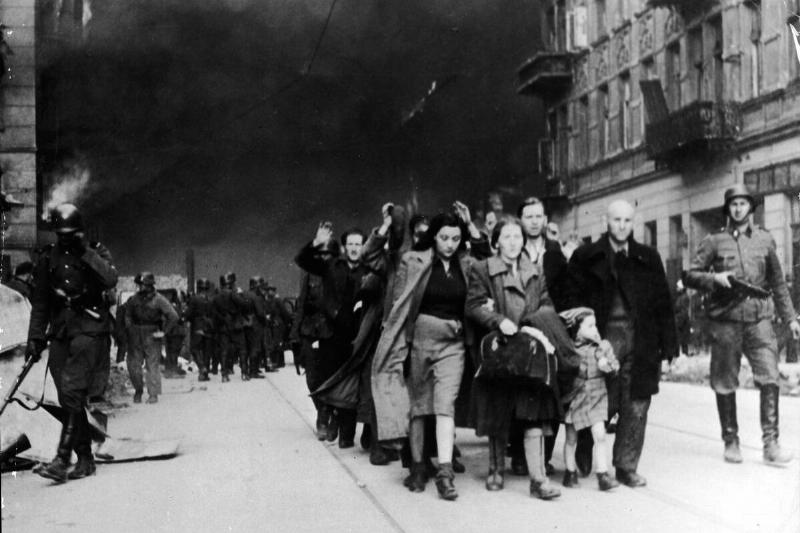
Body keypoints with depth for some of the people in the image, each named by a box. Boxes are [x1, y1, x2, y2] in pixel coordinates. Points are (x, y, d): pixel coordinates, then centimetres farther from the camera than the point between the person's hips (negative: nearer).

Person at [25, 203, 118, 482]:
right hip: (60, 332, 5)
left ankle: (62, 459, -19)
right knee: (68, 398, 3)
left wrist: (86, 252, -16)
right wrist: (35, 339, 11)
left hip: (90, 329, -4)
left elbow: (110, 280, -16)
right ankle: (85, 459, 12)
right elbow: (39, 302, 16)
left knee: (72, 390, -17)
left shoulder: (96, 252, 3)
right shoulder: (48, 258, 11)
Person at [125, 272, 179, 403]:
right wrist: (129, 328, 0)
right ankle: (138, 390, 23)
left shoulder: (159, 300, -6)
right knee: (133, 364, 4)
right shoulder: (133, 299, 6)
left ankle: (153, 394, 4)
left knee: (153, 365, -2)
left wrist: (163, 331, -8)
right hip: (135, 336, 4)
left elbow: (173, 316, -9)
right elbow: (127, 315, 16)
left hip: (152, 336, -4)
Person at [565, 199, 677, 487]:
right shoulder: (586, 257, 6)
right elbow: (572, 299, 2)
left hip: (641, 342, 3)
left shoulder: (648, 258, 13)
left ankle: (626, 467, 13)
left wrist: (669, 345, 4)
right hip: (603, 339, -2)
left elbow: (663, 304, 10)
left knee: (636, 407, 2)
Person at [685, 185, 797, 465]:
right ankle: (731, 442, 17)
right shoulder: (714, 241, 6)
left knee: (770, 378, -12)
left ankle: (770, 443, -9)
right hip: (725, 319, -1)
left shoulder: (764, 240, 13)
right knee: (725, 384, 4)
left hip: (759, 318, 1)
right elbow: (691, 275, 5)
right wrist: (714, 278, -14)